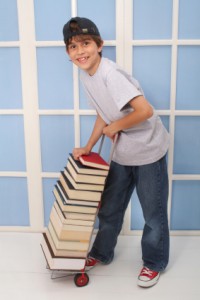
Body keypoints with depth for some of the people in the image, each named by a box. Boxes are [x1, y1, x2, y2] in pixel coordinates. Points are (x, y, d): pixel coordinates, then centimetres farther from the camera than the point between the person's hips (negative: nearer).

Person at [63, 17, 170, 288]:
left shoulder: (111, 74, -26)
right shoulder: (86, 76, 0)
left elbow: (145, 110, -33)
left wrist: (115, 127, -18)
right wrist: (88, 148, 8)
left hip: (148, 150, -7)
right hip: (122, 153, 8)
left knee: (153, 213, 9)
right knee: (109, 207, 18)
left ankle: (154, 263, 31)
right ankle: (102, 253, 40)